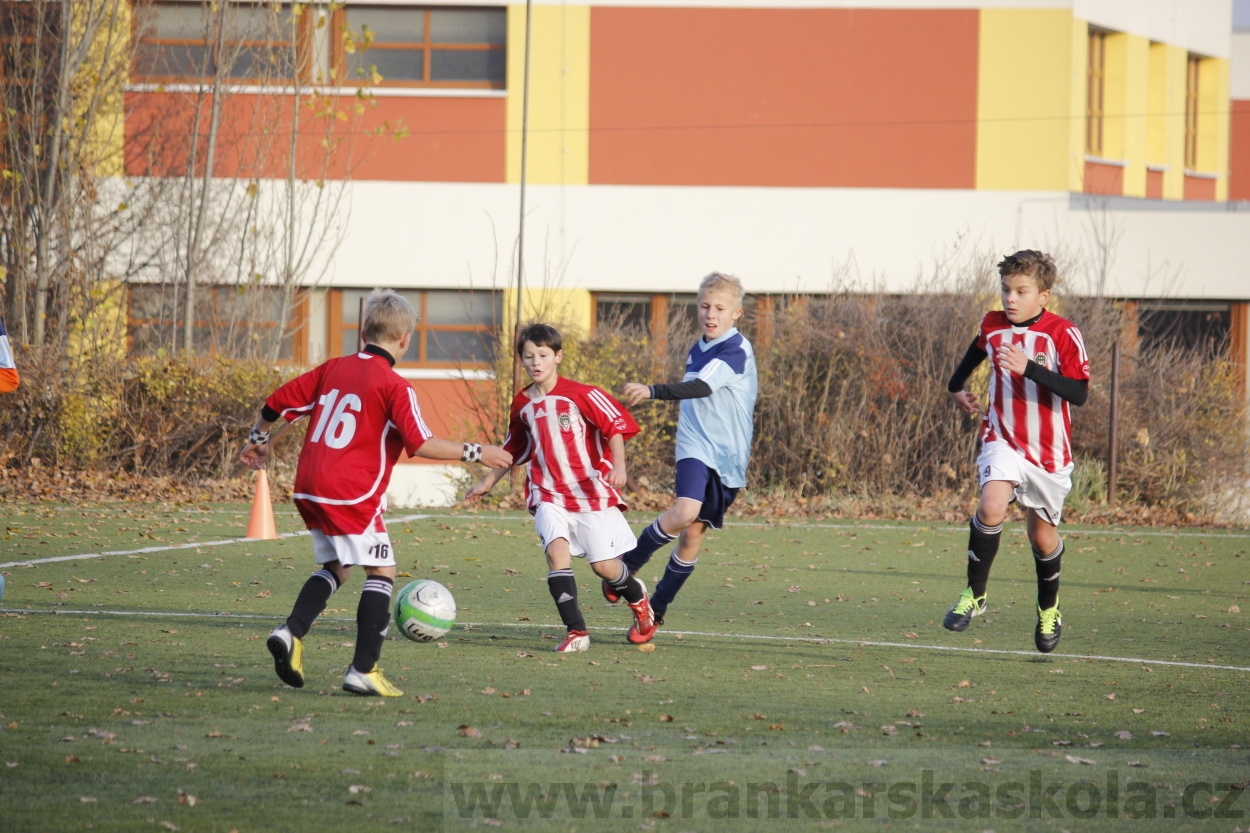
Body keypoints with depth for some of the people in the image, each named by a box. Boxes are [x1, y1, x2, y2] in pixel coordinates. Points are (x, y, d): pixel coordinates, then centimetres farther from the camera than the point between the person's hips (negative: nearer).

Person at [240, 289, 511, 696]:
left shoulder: (333, 369, 11)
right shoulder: (395, 386, -8)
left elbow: (276, 403, 15)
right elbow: (421, 444, -16)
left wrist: (258, 441, 33)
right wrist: (475, 453, -6)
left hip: (309, 489, 7)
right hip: (351, 494, -7)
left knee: (335, 567, 21)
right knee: (382, 572, 1)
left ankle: (291, 632, 1)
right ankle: (363, 670, -5)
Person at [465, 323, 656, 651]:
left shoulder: (579, 394, -10)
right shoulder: (522, 404, 7)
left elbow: (615, 424, -10)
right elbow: (513, 450, 22)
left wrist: (619, 465, -24)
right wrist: (487, 483, 26)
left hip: (592, 491, -3)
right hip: (549, 495, 4)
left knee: (603, 565, 0)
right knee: (556, 550, -21)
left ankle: (637, 596, 35)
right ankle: (575, 631, -21)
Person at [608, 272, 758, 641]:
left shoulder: (736, 350, -13)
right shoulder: (698, 349, 11)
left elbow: (702, 388, -30)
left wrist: (652, 391, -40)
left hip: (728, 457, -3)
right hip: (695, 448, 3)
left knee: (693, 534, 1)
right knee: (685, 512, -25)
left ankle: (657, 607, 16)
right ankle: (627, 565, -8)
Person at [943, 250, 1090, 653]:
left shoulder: (1063, 334, -13)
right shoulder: (992, 326, 0)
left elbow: (1079, 393, -23)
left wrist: (1029, 367, -32)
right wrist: (956, 387, 35)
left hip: (1048, 450, -2)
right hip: (1003, 440, 2)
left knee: (1042, 534, 11)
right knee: (991, 506, -26)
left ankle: (1049, 609, 38)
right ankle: (974, 594, -12)